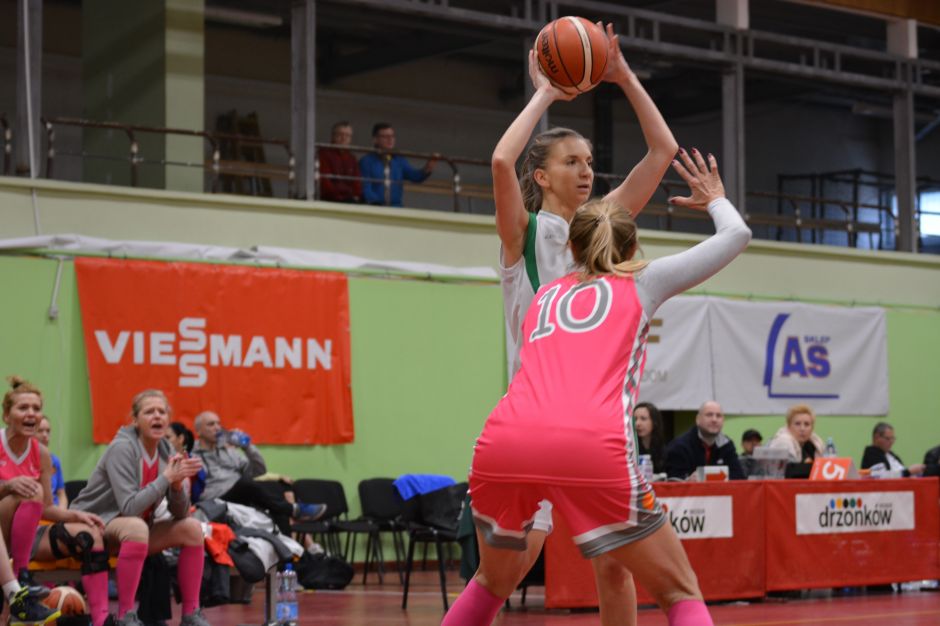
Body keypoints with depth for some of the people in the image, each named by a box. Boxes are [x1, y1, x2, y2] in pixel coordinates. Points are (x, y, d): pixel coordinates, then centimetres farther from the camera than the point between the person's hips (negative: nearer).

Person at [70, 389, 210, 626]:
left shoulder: (166, 451, 0)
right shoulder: (122, 449, -20)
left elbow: (180, 514, -3)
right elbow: (129, 508, -30)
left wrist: (178, 484, -22)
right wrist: (167, 477, -28)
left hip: (133, 529, 7)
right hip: (94, 527, -7)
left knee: (192, 528, -8)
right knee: (136, 527, -36)